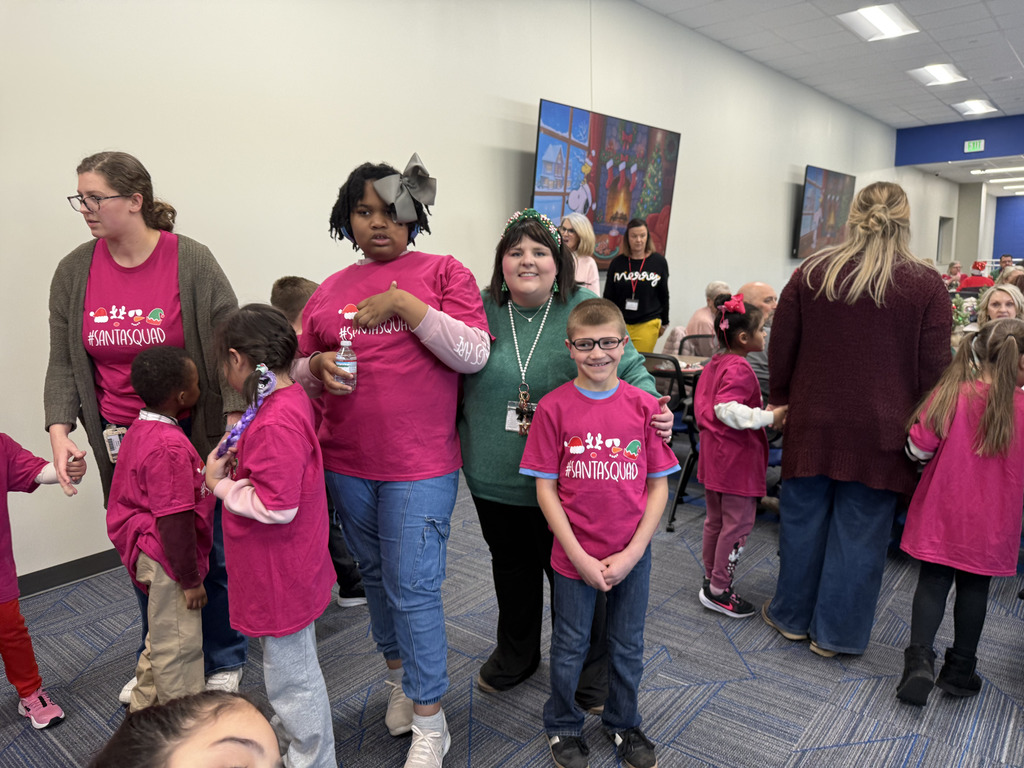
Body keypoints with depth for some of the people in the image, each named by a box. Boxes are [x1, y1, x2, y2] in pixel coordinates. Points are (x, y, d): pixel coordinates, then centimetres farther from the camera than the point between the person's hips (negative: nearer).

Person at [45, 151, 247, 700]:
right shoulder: (73, 273, 2)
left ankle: (224, 663, 32)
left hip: (195, 437, -3)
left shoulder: (191, 262, -10)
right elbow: (63, 364, 4)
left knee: (211, 551, 8)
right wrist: (59, 432, -10)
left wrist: (234, 425, -20)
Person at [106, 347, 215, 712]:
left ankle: (145, 706, 45)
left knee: (162, 637, 27)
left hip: (150, 554, 10)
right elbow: (175, 523, -27)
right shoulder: (170, 448, -28)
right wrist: (190, 579, -18)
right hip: (170, 561, -10)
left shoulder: (141, 430, 3)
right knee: (179, 647, 7)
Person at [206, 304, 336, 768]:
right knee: (290, 666, 29)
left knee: (291, 677, 10)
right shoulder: (290, 400, 3)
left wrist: (221, 484, -17)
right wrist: (234, 462, -1)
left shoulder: (275, 423, -30)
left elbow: (276, 505, -30)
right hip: (282, 572, 11)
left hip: (279, 577, -11)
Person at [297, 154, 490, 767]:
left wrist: (405, 304, -17)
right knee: (376, 576, 19)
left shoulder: (443, 273, -2)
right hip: (347, 464, 5)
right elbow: (299, 364, 14)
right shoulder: (330, 290, 9)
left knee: (413, 587, -1)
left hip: (420, 467, -5)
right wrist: (319, 366, -9)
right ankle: (400, 675, 43)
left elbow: (474, 353, -12)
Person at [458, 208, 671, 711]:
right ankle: (515, 655, 47)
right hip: (495, 478, 3)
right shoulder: (479, 310, -3)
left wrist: (655, 408, -23)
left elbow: (628, 368, -5)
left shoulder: (585, 309, -7)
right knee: (511, 568, 22)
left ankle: (590, 670, 37)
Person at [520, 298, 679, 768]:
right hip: (574, 556, -1)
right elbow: (546, 489, -9)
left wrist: (632, 553, -10)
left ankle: (624, 724, 45)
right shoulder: (554, 407, -11)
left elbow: (659, 487, -3)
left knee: (628, 648, 19)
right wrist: (581, 558, -12)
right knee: (570, 648, 16)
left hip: (632, 556, 2)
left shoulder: (644, 406, -6)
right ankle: (563, 727, 42)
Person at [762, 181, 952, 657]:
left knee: (802, 519, 15)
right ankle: (835, 633, 23)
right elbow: (934, 367, -4)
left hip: (814, 422, 1)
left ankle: (792, 616, 32)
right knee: (860, 531, 10)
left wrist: (781, 401, 16)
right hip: (881, 431, -1)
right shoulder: (927, 285, -5)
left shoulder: (811, 274, -2)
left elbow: (781, 349, 3)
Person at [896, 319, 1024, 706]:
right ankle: (960, 668, 27)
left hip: (942, 514, -1)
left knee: (933, 582, 9)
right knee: (974, 586, 14)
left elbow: (918, 449, -12)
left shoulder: (949, 395, -12)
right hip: (990, 526, 1)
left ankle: (919, 659, -2)